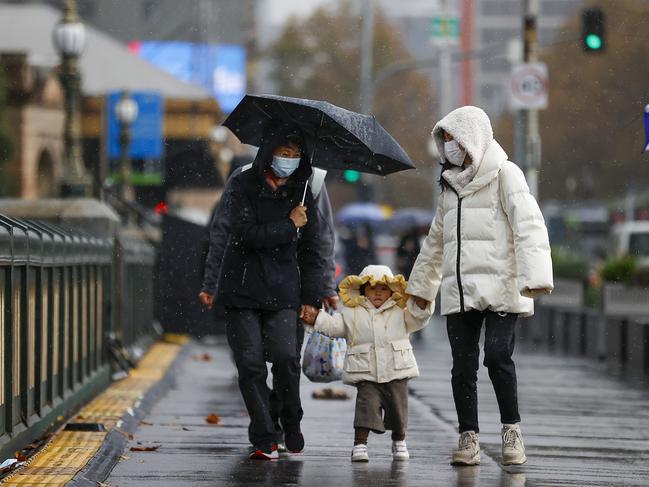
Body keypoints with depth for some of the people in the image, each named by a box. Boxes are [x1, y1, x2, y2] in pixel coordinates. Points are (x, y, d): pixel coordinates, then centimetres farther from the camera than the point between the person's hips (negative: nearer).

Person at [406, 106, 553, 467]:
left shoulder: (504, 175, -1)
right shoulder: (451, 184, 20)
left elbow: (529, 227, -12)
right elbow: (436, 241, 31)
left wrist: (535, 276, -24)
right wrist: (421, 285, 34)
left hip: (500, 287, -6)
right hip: (459, 290, 6)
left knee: (498, 356, -16)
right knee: (463, 366, 2)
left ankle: (512, 429, -2)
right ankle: (469, 438, 6)